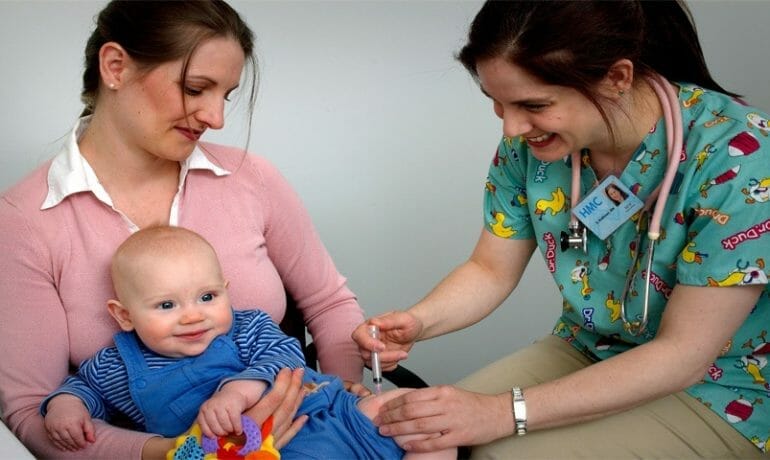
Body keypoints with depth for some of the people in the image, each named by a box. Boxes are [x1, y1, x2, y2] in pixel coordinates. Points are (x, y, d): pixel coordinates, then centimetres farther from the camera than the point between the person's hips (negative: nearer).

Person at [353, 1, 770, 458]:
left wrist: (506, 412, -29)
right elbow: (491, 270, 0)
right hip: (585, 355, 5)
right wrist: (415, 322, -21)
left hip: (718, 390, -4)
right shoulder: (530, 140, -12)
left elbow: (683, 355, -25)